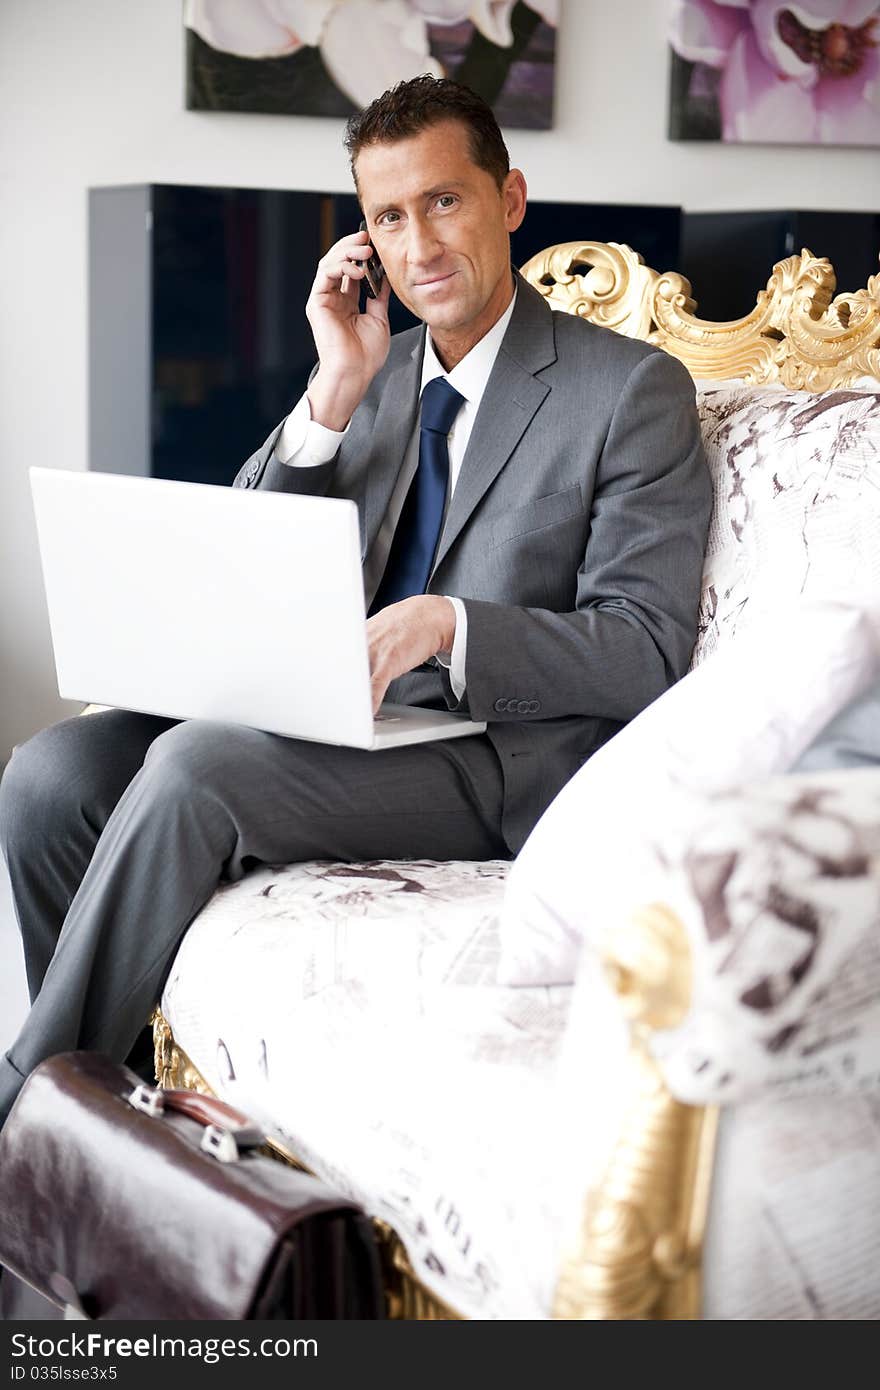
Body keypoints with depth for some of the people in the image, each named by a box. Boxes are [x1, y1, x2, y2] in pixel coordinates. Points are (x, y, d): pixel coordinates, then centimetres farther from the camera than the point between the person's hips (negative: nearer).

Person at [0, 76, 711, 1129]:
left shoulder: (633, 389, -3)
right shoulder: (376, 376, 16)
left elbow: (646, 651, -10)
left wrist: (446, 624, -25)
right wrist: (334, 393, -5)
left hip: (501, 756, -6)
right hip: (342, 715, 6)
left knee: (192, 766, -29)